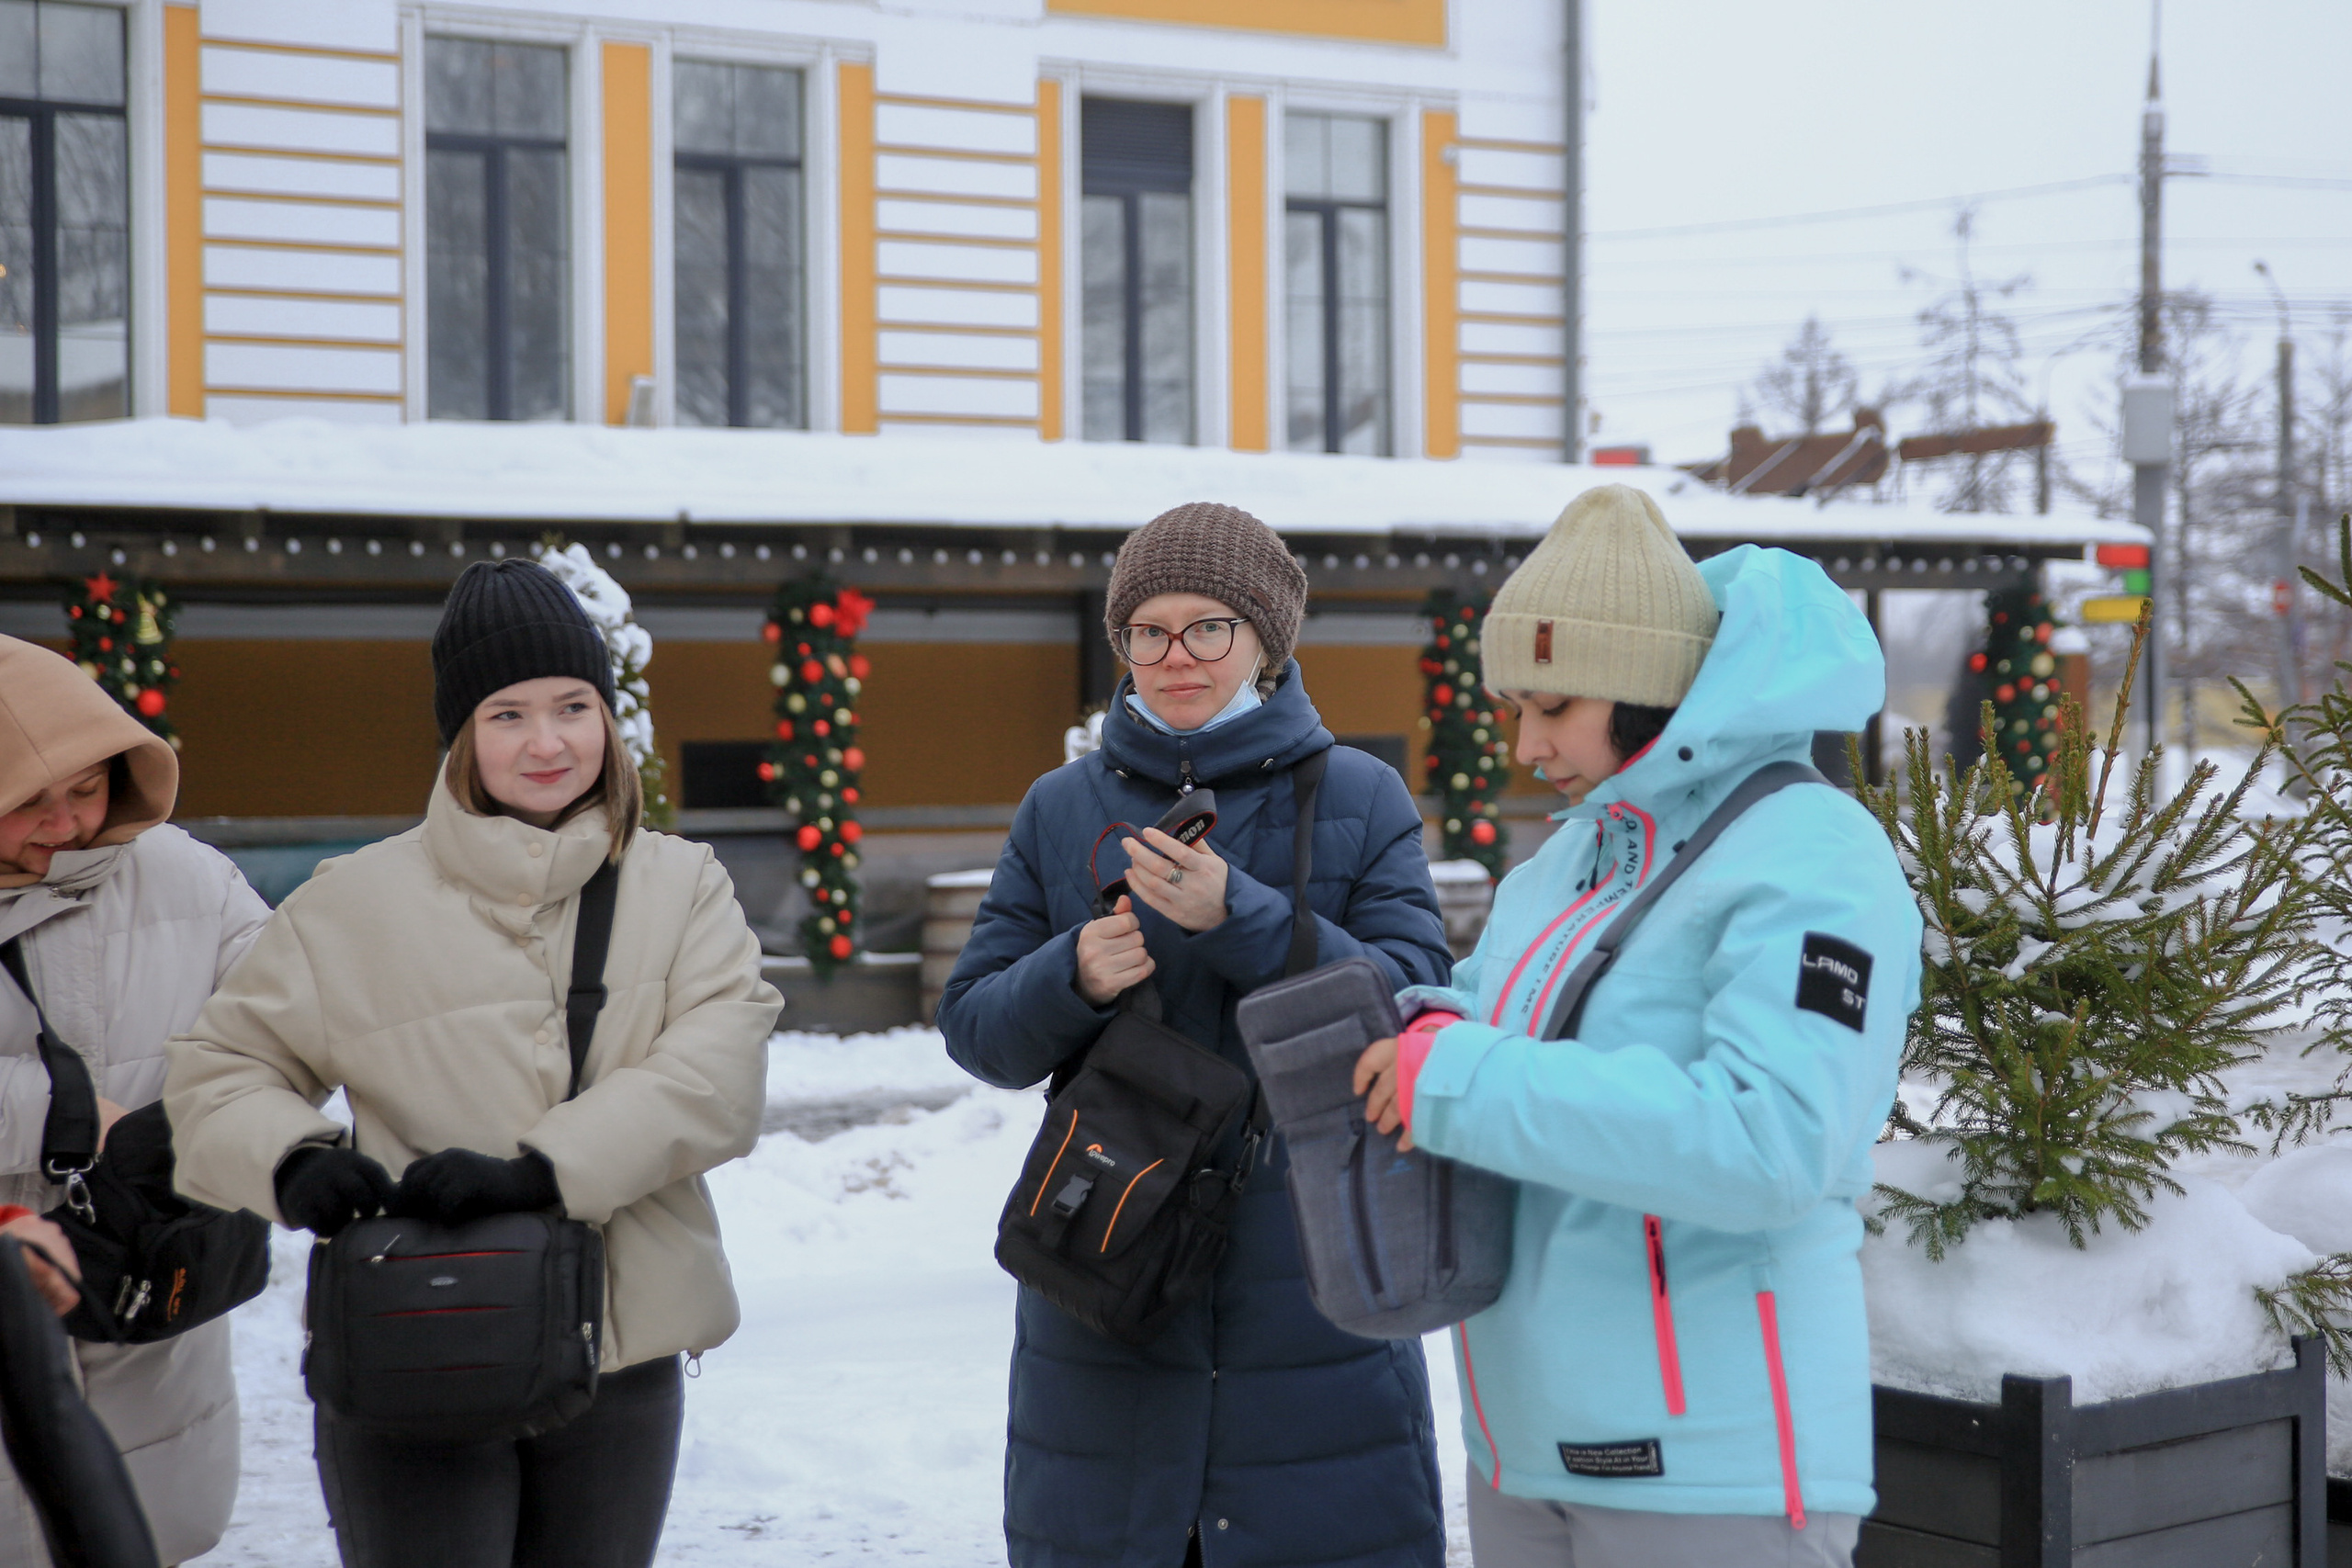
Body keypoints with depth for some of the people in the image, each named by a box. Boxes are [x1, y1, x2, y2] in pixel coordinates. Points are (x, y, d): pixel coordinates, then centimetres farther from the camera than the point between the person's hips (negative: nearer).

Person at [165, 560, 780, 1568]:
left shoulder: (682, 887, 4)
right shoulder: (356, 905, 0)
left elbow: (718, 1069, -11)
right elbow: (221, 1067, 6)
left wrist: (542, 1168, -25)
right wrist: (290, 1160, -16)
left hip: (621, 1366, 2)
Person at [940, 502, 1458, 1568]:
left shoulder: (1362, 800, 3)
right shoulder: (1060, 809, 9)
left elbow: (1412, 1002, -9)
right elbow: (975, 1028, 6)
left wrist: (1238, 918, -22)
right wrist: (1073, 977, -15)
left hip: (1313, 1296, -2)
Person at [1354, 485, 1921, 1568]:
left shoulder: (1810, 860, -14)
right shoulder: (1577, 854, 12)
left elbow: (1771, 1143, -26)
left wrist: (1469, 1083, -24)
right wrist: (1434, 1034, -3)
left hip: (1711, 1467, -8)